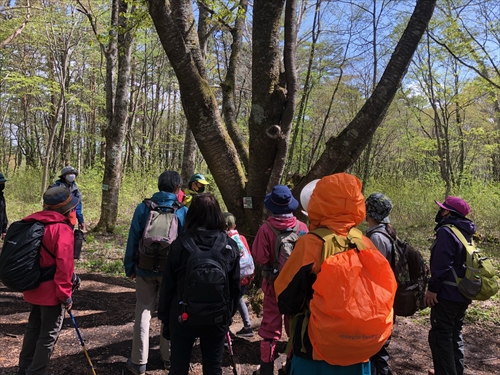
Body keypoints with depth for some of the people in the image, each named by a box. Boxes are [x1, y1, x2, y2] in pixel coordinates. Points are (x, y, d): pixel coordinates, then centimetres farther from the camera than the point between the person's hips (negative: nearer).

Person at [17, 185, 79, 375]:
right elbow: (64, 265, -24)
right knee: (49, 335, 6)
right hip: (52, 292, -8)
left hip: (33, 288, 9)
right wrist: (65, 293, -17)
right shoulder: (62, 229, -21)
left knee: (33, 328, 23)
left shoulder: (33, 223, 5)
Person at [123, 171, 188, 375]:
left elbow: (133, 239, -3)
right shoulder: (183, 211, -6)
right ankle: (168, 356, 29)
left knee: (143, 313, 10)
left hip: (145, 269, 0)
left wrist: (129, 266, 5)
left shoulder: (143, 207, -5)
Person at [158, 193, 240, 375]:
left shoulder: (179, 245, -12)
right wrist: (229, 314, 13)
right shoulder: (230, 246, -6)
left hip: (183, 317, -1)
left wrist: (164, 317, 5)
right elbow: (235, 286, 0)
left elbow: (168, 286, -7)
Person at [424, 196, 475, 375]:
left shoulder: (446, 231, -19)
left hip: (447, 295, -10)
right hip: (463, 294, 10)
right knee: (455, 333, 20)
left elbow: (441, 265, -24)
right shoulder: (465, 233, 11)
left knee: (440, 335, -1)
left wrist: (432, 288, -18)